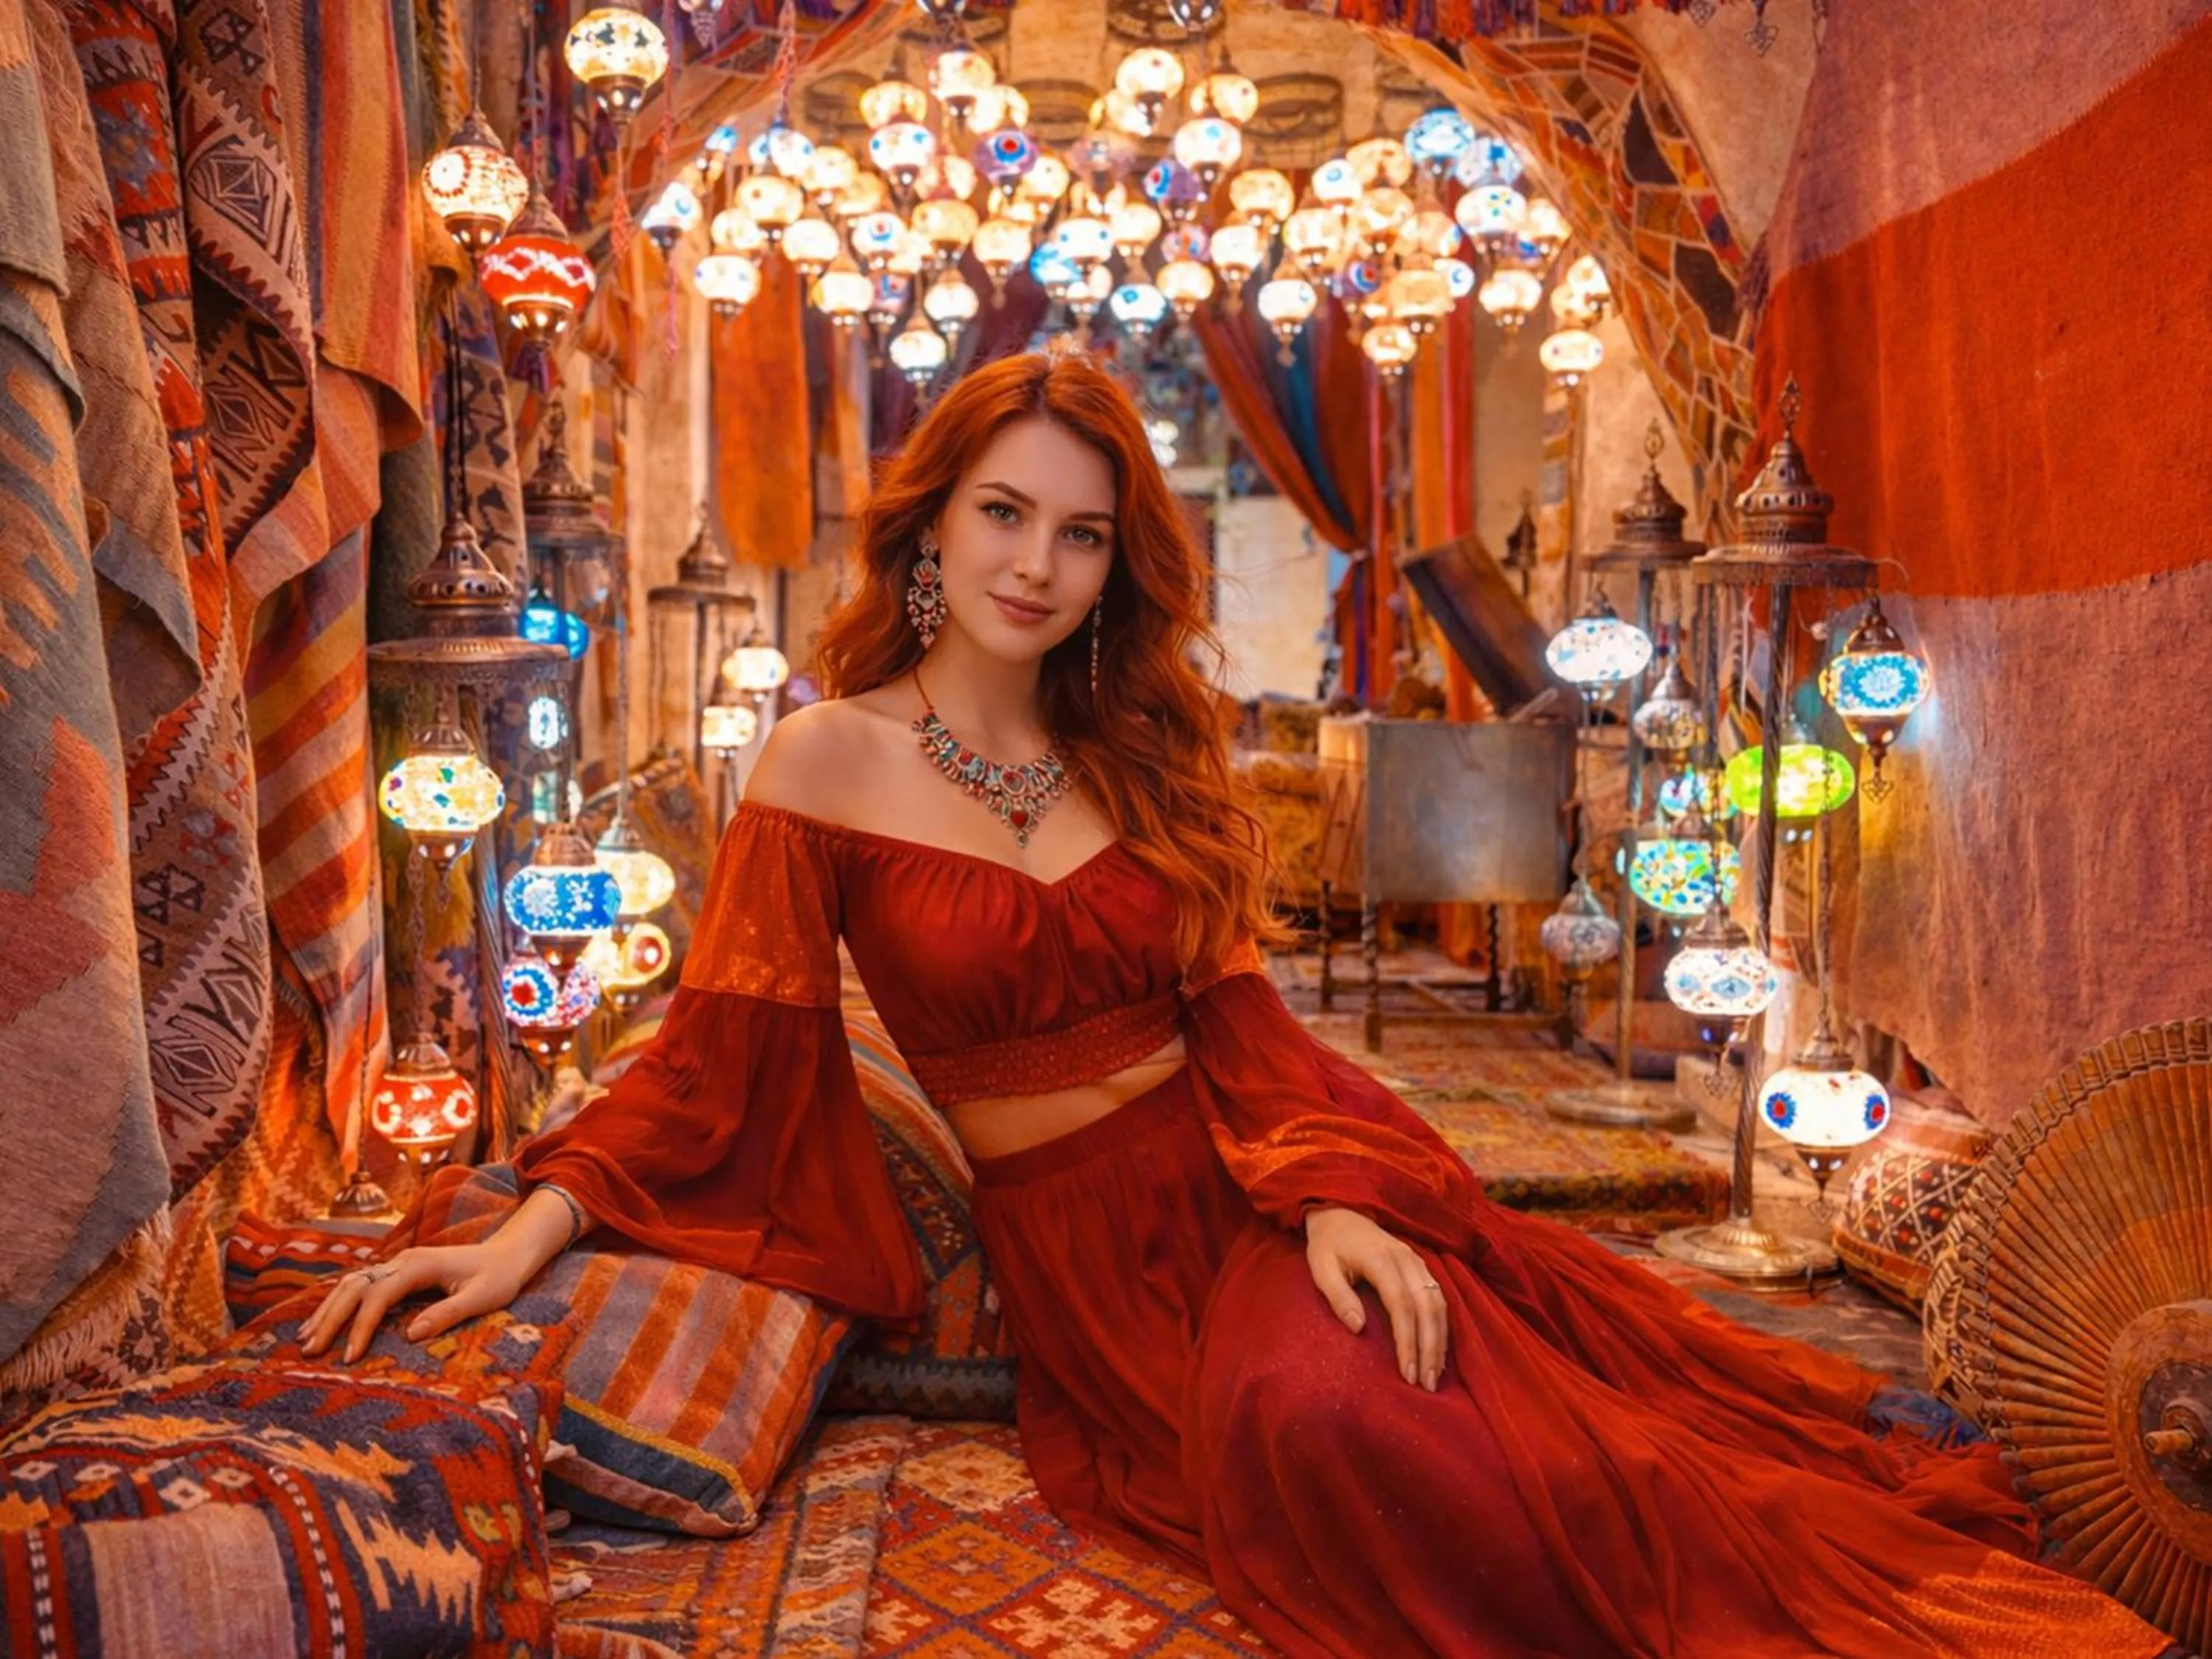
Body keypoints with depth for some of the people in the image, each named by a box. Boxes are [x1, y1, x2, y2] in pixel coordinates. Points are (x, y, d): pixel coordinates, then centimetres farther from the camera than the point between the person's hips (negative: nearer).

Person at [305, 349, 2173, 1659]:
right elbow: (718, 1057, -5)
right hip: (1082, 1230, -2)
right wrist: (530, 1234, -17)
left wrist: (1330, 1194, -14)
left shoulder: (1148, 750, 6)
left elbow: (1240, 1011, 3)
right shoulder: (829, 761, -5)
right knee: (1319, 1417, -31)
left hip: (1252, 1168, 3)